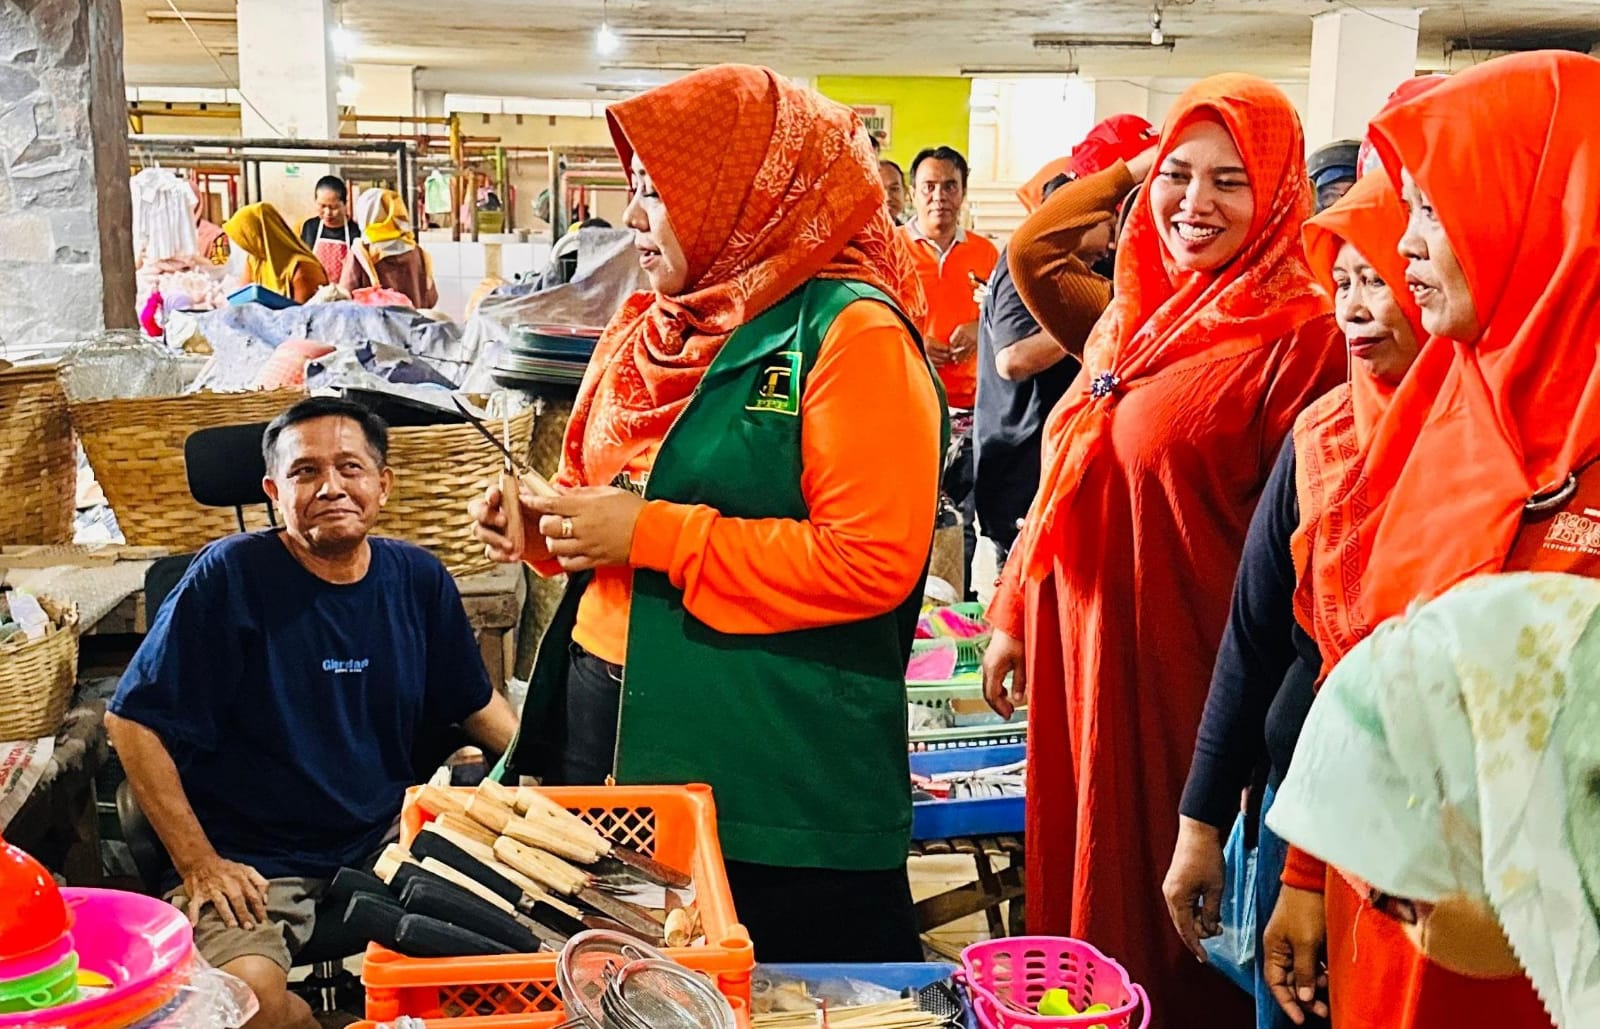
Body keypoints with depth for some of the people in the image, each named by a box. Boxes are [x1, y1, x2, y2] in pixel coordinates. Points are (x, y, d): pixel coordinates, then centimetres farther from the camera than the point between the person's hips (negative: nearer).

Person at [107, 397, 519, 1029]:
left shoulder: (418, 580, 3)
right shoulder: (229, 578, -12)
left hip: (388, 836, 5)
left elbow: (477, 703, 16)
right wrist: (197, 864, -12)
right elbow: (134, 722, -9)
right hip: (255, 863, -4)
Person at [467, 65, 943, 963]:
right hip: (606, 717, 8)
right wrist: (544, 525, 2)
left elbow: (872, 561, -20)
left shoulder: (850, 333, -12)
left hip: (782, 779, -7)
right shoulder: (654, 328, 11)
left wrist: (649, 534, -19)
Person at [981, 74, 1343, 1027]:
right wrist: (1013, 616, 16)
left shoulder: (1300, 335, -13)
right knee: (1081, 877, 17)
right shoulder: (1137, 315, 11)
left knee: (1164, 905, 7)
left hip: (1180, 665, -7)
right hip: (1077, 646, 7)